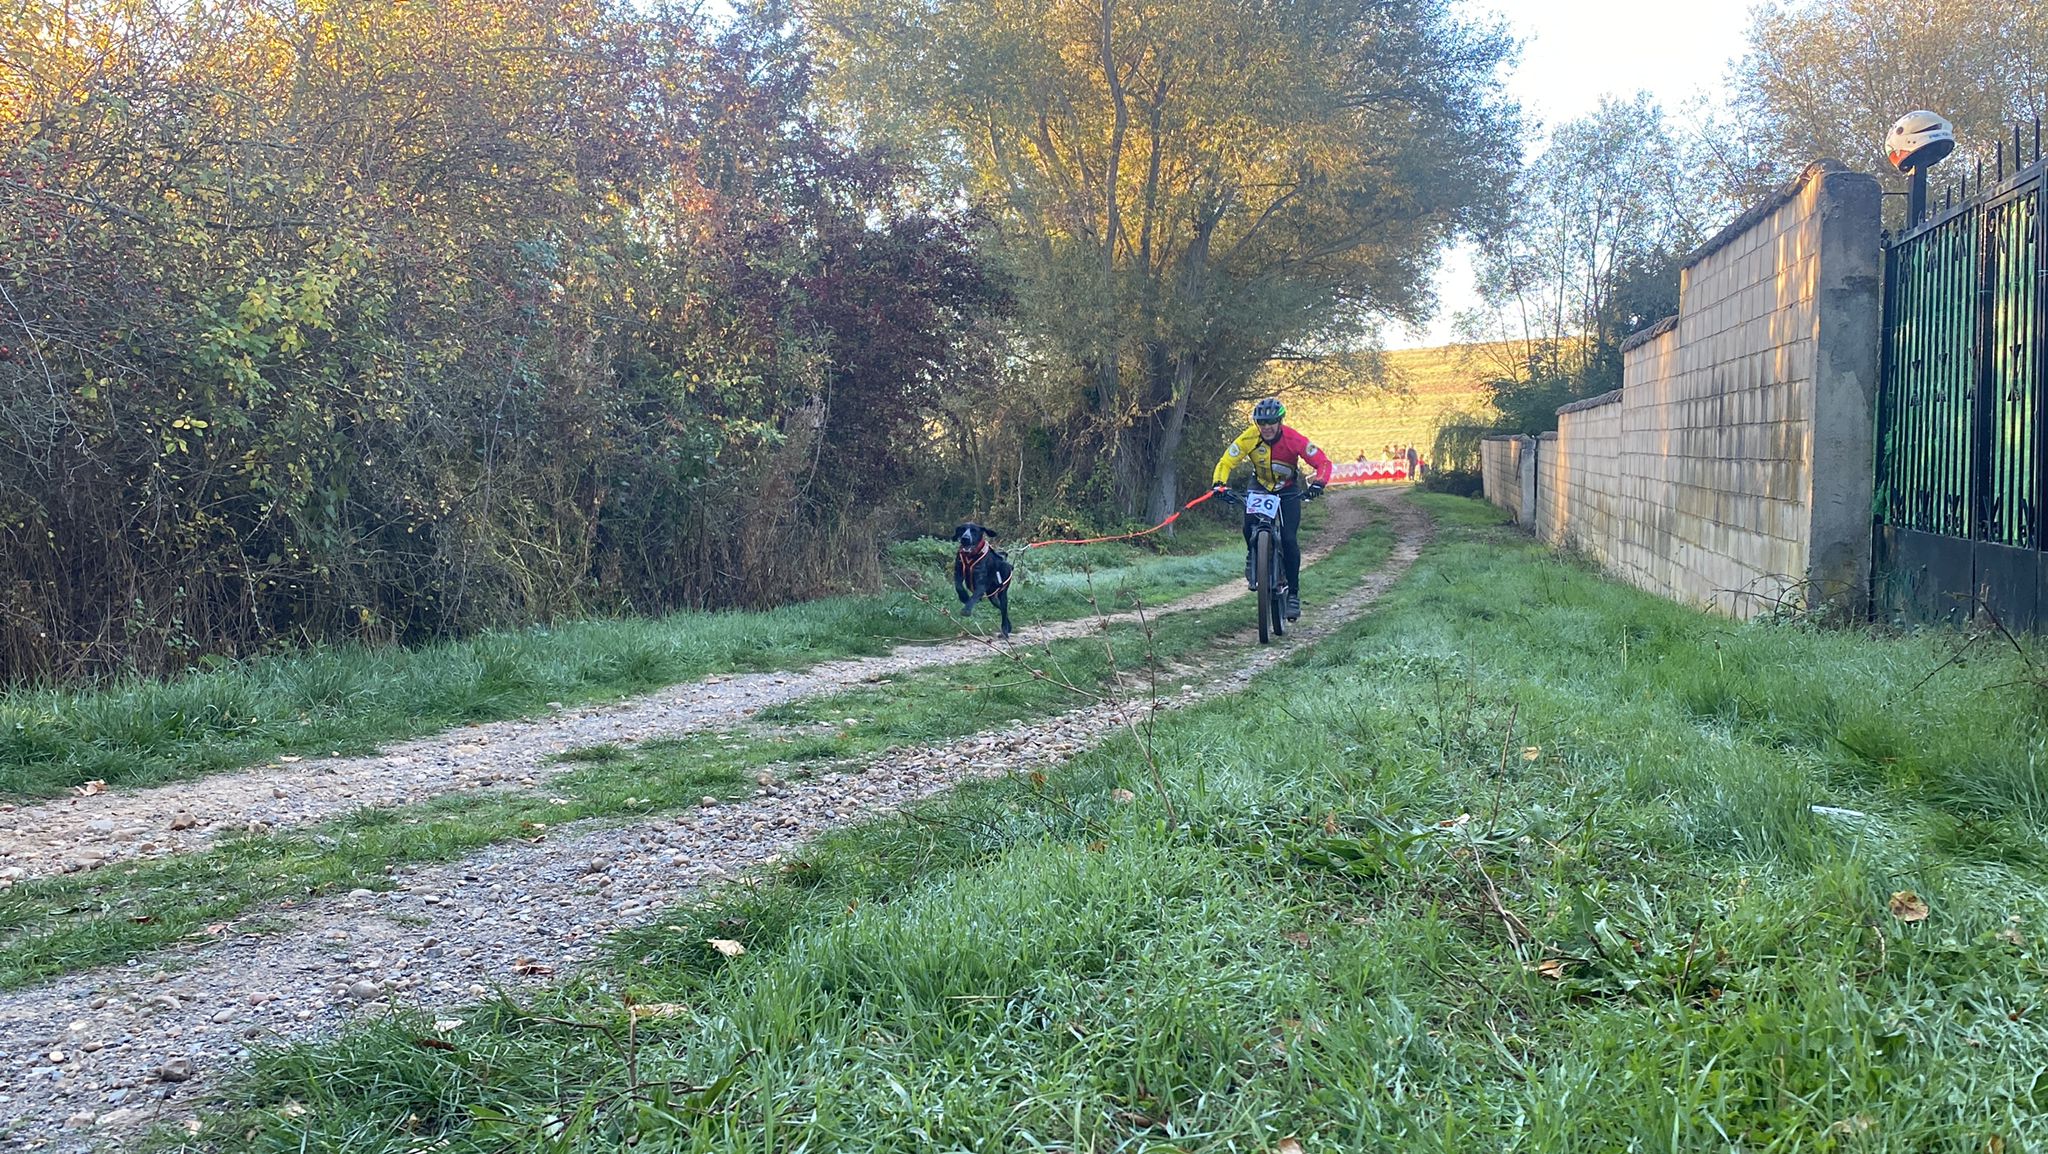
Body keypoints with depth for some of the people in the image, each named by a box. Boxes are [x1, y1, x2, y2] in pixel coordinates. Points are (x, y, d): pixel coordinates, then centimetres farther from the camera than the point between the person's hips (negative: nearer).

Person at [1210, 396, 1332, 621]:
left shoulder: (1293, 439, -26)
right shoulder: (1249, 438, -22)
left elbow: (1323, 462, -24)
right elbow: (1226, 462, -20)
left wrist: (1318, 483, -43)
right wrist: (1218, 483, -39)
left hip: (1289, 491, -1)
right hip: (1260, 487, 2)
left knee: (1289, 539, -15)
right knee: (1250, 526, -25)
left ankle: (1293, 593, -4)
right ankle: (1253, 556, 10)